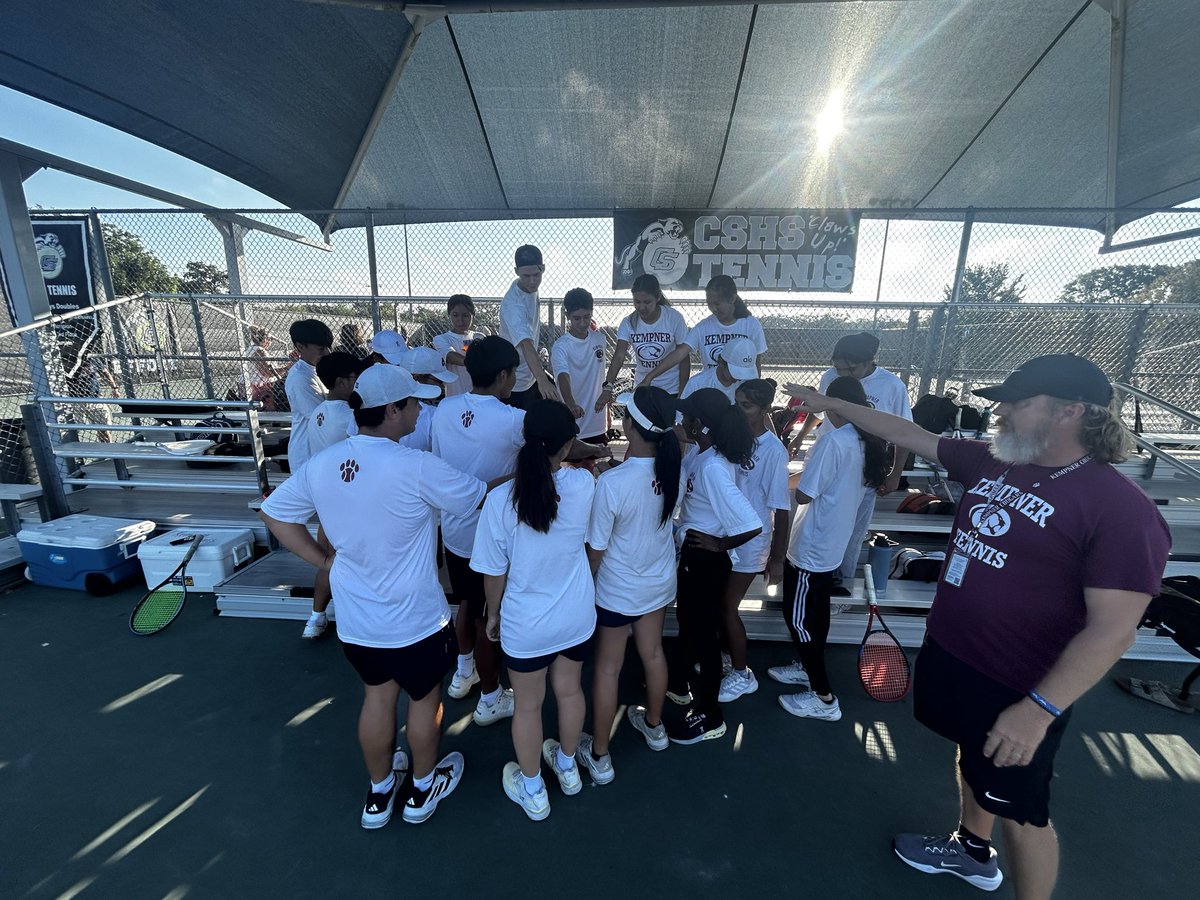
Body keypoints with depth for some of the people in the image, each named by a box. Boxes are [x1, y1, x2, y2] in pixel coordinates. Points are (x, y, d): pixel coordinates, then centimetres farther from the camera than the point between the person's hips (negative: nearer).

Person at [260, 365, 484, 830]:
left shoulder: (320, 464, -8)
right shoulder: (418, 467, -28)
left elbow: (274, 513, 6)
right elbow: (480, 496, -16)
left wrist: (323, 559, 8)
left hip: (354, 621, 5)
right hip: (414, 620, -5)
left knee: (377, 695, 27)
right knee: (424, 697, 21)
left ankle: (379, 792, 49)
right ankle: (423, 788, 45)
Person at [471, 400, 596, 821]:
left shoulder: (500, 499, -25)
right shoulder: (584, 485, -20)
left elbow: (494, 573, -12)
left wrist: (493, 614, 5)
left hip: (525, 625, -2)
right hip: (576, 616, 3)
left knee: (528, 706, 21)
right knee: (569, 690, 27)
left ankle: (532, 792, 46)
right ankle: (567, 767, 53)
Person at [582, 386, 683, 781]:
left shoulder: (612, 482, -32)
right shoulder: (674, 471, -14)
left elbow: (596, 549, -19)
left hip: (618, 589, -5)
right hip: (660, 581, 5)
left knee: (607, 668, 15)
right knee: (653, 653, 26)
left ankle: (599, 756, 35)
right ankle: (654, 725, 51)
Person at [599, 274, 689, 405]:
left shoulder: (674, 318, -14)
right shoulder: (629, 322, -9)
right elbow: (619, 355, -20)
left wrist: (682, 393, -9)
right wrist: (608, 387, -35)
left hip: (672, 389, -2)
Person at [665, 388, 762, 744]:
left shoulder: (712, 468, -31)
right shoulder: (700, 453, -4)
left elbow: (752, 525, -34)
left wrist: (720, 544, -18)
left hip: (706, 561, -9)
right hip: (691, 554, 9)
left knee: (703, 634, 9)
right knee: (687, 621, 27)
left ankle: (709, 717, 32)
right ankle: (677, 683, 51)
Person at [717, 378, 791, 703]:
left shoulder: (773, 451, -19)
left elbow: (781, 509, -15)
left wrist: (777, 558, -11)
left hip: (749, 544, -5)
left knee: (727, 607, 6)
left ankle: (742, 675, 30)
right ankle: (724, 658, 42)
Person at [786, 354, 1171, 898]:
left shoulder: (1119, 508, -22)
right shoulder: (991, 461, -2)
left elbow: (1112, 629, -23)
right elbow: (908, 433, 7)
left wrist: (1038, 709, -25)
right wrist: (832, 404, 8)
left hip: (1017, 690, -7)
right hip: (949, 652, 7)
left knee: (1020, 812, 15)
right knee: (971, 759, 30)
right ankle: (971, 850, 55)